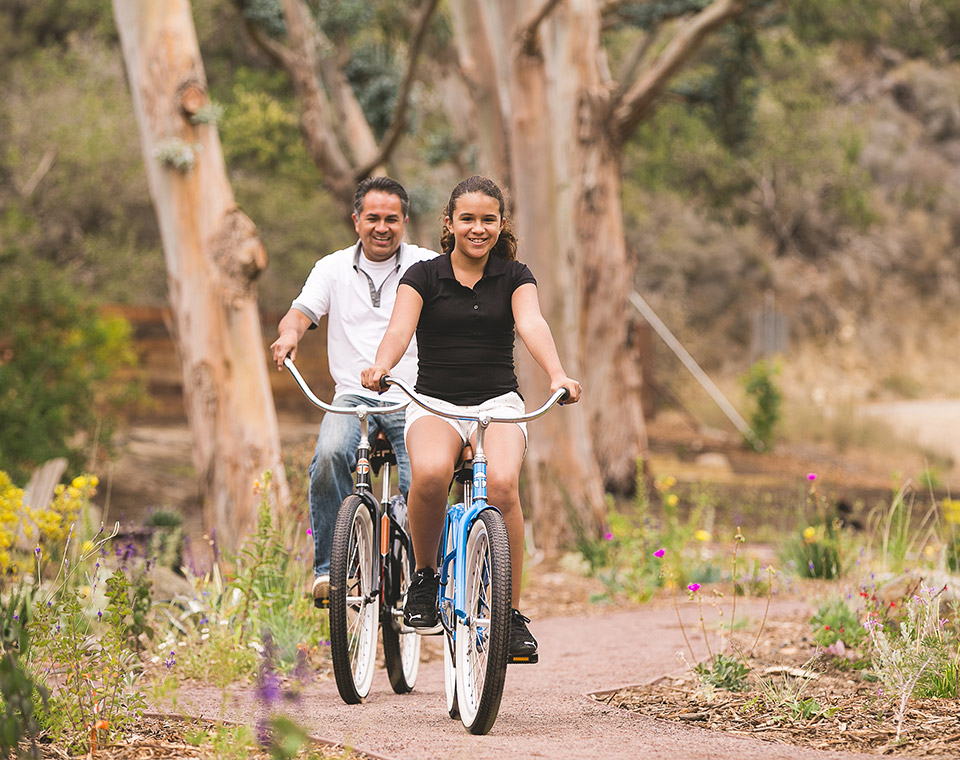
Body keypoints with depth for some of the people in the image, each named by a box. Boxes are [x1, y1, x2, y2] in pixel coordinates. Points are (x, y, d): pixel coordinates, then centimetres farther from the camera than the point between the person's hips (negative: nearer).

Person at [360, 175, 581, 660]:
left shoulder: (513, 276, 6)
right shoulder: (423, 276, 4)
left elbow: (532, 324, -13)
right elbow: (399, 329, -14)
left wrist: (557, 376, -33)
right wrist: (381, 366, -37)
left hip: (498, 402, 0)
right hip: (434, 402, 0)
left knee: (501, 484, -31)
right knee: (429, 474, -35)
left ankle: (512, 612, -17)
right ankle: (424, 578, -8)